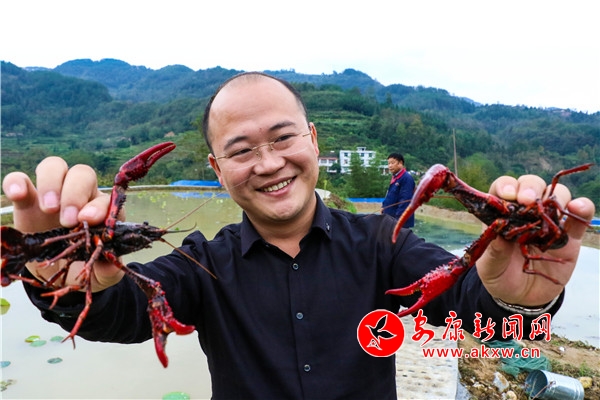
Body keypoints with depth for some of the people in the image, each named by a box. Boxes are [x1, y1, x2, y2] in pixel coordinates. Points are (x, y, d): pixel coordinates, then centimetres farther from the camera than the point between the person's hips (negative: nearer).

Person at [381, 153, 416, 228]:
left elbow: (405, 200, -22)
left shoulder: (407, 178, -16)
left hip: (401, 221, -10)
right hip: (390, 219, 10)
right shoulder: (394, 178, 13)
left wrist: (398, 219, -25)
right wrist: (384, 206, 11)